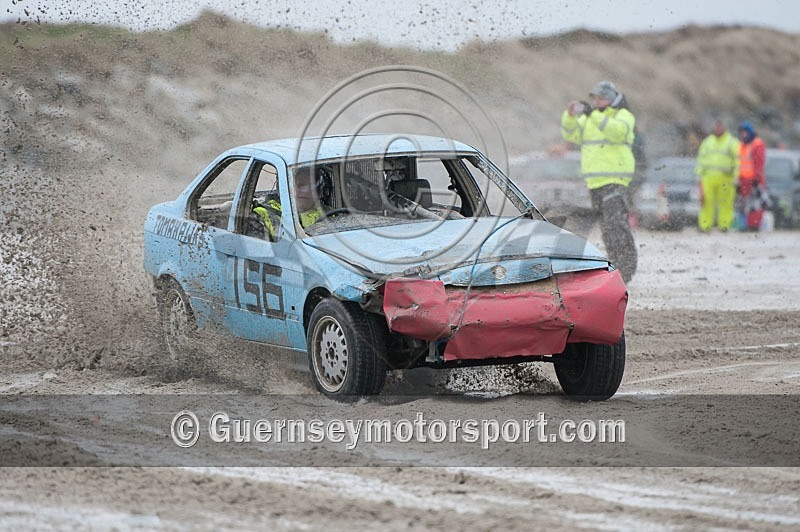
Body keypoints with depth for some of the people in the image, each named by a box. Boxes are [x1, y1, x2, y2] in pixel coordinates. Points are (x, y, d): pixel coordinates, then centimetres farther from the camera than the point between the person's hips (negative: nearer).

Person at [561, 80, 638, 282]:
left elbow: (617, 132, -26)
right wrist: (570, 115, -12)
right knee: (606, 226, 10)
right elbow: (571, 134, 6)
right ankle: (617, 267, 16)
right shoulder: (589, 118, 16)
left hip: (614, 180, -8)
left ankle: (626, 269, -15)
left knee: (617, 224, -15)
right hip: (595, 181, 8)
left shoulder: (623, 116, -5)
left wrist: (594, 115, -32)